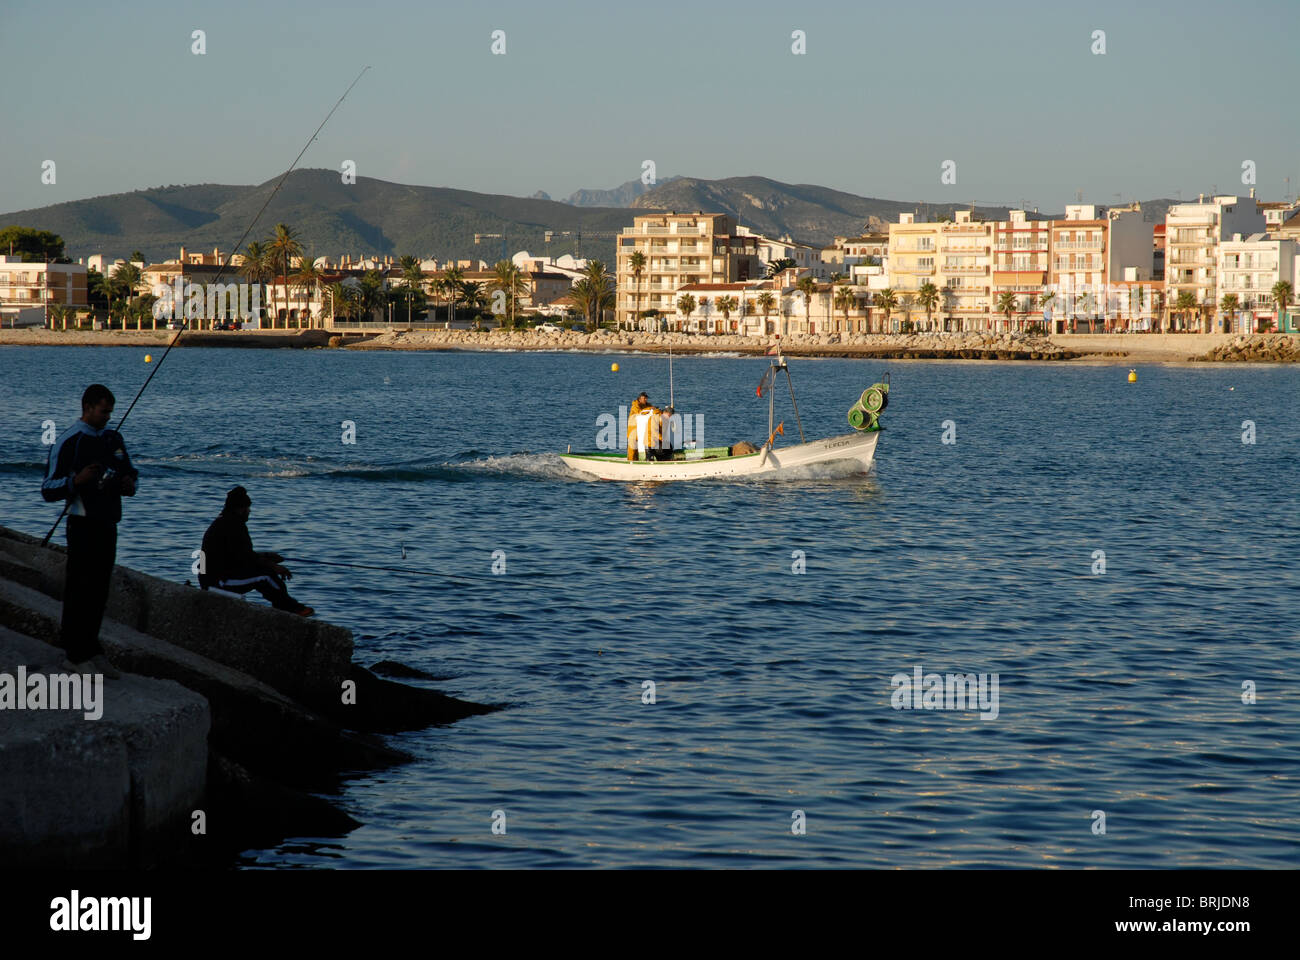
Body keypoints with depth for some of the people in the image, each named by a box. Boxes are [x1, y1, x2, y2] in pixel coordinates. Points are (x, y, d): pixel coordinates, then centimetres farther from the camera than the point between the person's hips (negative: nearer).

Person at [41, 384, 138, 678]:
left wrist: (130, 484, 4)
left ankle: (83, 650, 18)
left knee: (99, 591, 10)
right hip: (83, 525, -7)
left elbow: (129, 472, 28)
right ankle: (80, 655, -1)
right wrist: (77, 480, -28)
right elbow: (48, 490, -11)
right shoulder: (68, 442, -9)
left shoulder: (113, 438, 13)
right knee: (80, 590, -5)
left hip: (108, 525, 7)